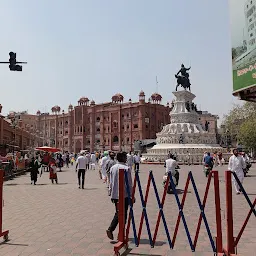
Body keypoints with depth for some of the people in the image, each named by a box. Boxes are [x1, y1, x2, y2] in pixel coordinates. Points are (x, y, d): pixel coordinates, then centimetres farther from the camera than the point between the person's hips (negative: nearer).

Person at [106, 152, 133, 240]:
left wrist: (111, 194, 17)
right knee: (123, 214, 6)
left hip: (115, 195, 5)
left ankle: (110, 229, 7)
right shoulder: (126, 168, -12)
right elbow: (129, 183, -10)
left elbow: (111, 182, 9)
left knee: (118, 213, 17)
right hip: (124, 195, -5)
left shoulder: (112, 168, 5)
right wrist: (131, 195, -2)